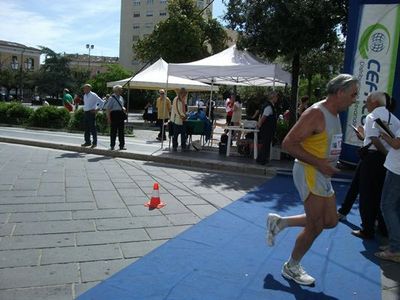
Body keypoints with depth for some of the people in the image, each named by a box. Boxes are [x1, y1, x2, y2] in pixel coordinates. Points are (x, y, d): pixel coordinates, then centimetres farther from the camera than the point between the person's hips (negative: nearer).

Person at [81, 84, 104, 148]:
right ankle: (87, 142, 18)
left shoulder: (93, 95, -8)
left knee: (92, 128, -4)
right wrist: (84, 110, 17)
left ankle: (94, 143, 2)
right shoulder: (84, 96, 15)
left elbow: (101, 102, -11)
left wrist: (97, 109, -13)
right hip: (85, 113, 8)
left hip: (91, 113, -7)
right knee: (86, 128, 10)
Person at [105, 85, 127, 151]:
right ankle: (112, 146, 11)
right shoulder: (111, 98, -7)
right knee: (113, 131, 1)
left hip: (121, 115, 6)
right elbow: (108, 108, -10)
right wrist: (108, 118, -15)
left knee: (121, 131, 7)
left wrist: (123, 108, 2)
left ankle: (122, 145, 13)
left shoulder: (121, 98, 14)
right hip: (114, 115, -6)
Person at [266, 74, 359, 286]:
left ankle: (279, 222, 22)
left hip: (322, 175, 9)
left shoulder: (334, 115, 11)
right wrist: (319, 163, -24)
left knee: (330, 221, 12)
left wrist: (328, 165, 10)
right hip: (309, 173, -9)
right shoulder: (316, 114, -19)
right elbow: (288, 144, -24)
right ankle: (291, 267, 22)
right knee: (315, 226, 0)